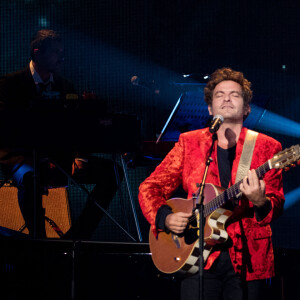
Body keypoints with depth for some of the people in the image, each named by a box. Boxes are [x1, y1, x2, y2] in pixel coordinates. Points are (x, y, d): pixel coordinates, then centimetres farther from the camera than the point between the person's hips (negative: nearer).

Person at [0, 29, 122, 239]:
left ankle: (76, 237, -13)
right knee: (29, 177, -42)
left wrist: (80, 157, -13)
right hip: (23, 155, -5)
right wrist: (40, 159, -24)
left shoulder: (65, 87, 16)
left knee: (111, 171, -15)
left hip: (59, 156, 5)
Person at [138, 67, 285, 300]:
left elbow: (277, 204, 0)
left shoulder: (266, 147, 7)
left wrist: (260, 202, -23)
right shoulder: (189, 143, 10)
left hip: (248, 260, 0)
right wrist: (165, 218, -7)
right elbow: (150, 188, 12)